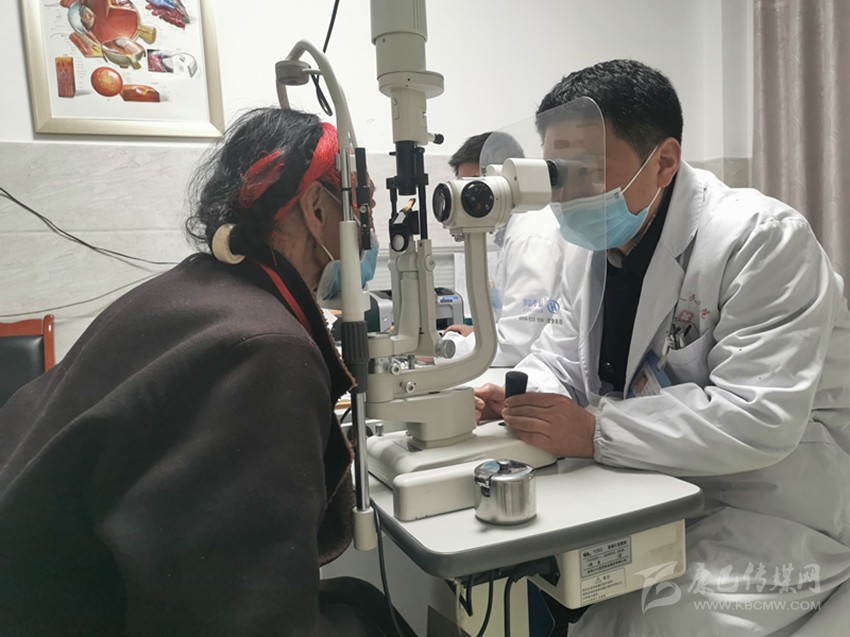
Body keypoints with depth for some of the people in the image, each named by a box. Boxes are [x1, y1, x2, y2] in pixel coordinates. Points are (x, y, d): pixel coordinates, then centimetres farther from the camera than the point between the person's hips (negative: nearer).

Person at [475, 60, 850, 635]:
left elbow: (758, 420, -27)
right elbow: (562, 356, 11)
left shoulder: (762, 239, -20)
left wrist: (594, 432, -30)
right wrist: (518, 399, -11)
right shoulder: (596, 247, 4)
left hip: (772, 518, -6)